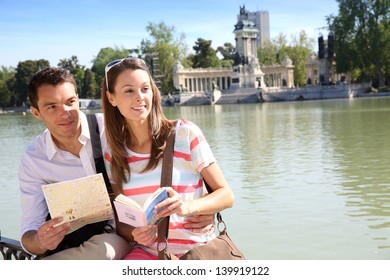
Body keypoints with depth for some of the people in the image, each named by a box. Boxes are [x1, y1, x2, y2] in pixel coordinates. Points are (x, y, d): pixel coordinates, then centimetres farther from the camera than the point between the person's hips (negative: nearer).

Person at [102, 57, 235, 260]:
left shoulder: (185, 133, -6)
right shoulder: (113, 156, 4)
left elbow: (226, 196, -4)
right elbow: (121, 221, 11)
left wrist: (188, 207, -23)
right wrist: (135, 234, -12)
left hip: (197, 251, -2)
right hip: (148, 253, 2)